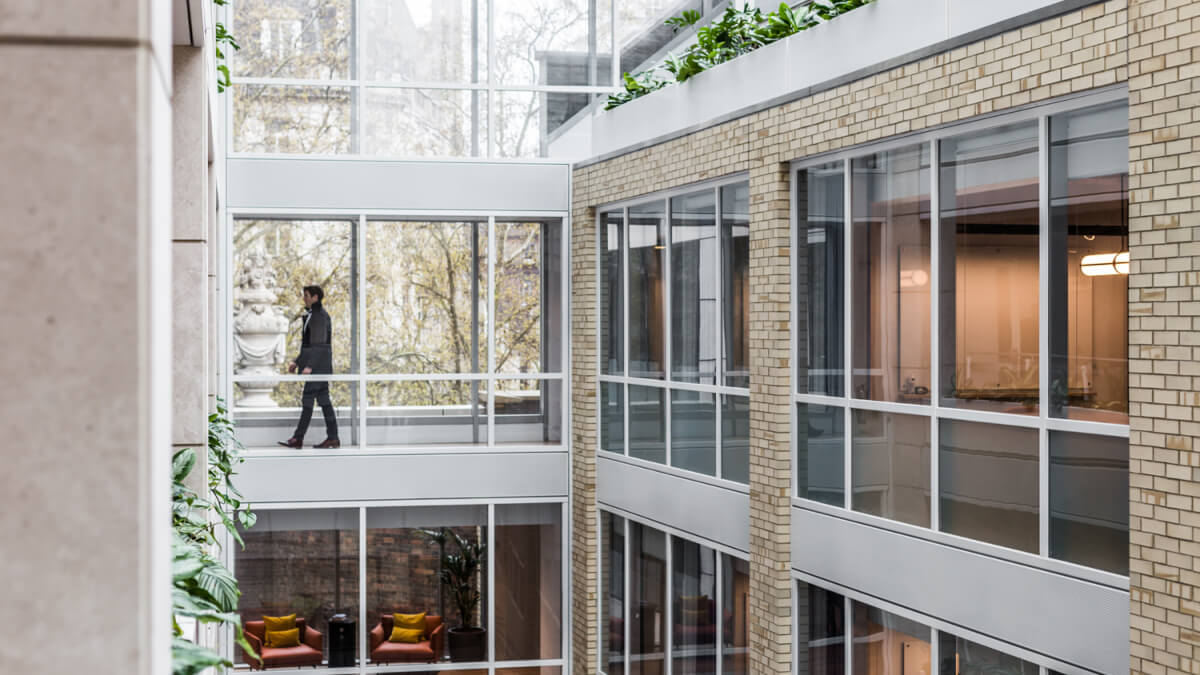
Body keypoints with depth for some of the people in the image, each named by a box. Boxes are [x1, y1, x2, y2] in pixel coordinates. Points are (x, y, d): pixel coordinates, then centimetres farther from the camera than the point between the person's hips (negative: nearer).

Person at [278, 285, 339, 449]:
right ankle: (332, 438, 6)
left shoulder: (320, 316, -14)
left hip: (318, 365, -10)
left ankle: (298, 439, -4)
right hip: (319, 366, 10)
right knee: (324, 400, 7)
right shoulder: (313, 315, 18)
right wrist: (296, 361, 21)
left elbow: (320, 344, -20)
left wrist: (309, 366, -24)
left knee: (307, 400, -7)